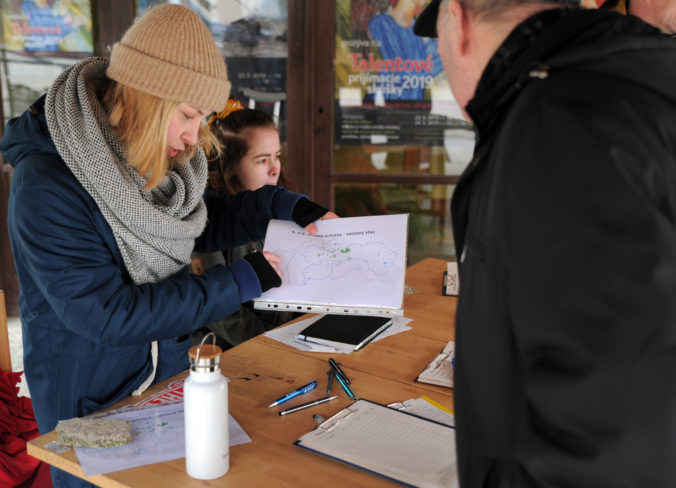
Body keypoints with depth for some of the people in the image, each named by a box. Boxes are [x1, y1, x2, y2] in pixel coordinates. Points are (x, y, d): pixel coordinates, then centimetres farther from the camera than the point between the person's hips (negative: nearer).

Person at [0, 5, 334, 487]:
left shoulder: (160, 158, -6)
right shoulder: (47, 184, -26)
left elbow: (196, 225, 13)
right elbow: (108, 315, -28)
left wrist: (285, 206, -2)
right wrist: (241, 281, -26)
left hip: (174, 376, 6)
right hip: (91, 405, -6)